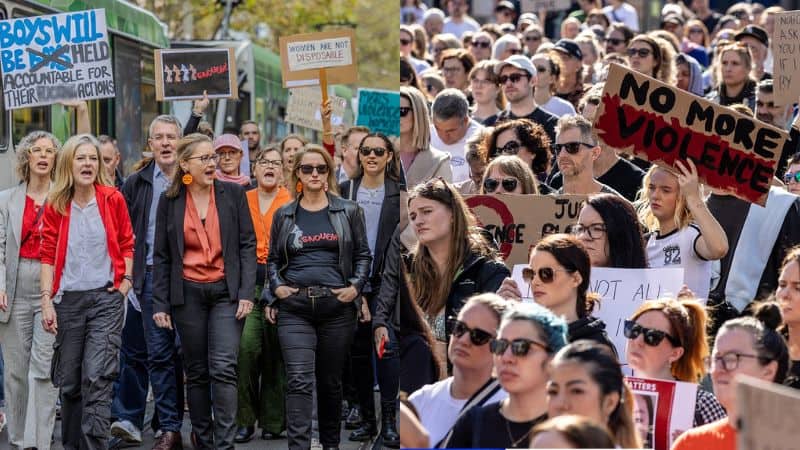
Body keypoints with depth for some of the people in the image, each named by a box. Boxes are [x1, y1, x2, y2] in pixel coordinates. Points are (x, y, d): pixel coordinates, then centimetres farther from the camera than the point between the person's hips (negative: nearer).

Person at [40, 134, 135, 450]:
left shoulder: (112, 199, 1)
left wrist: (126, 280, 0)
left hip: (106, 297, -2)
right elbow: (48, 254, 2)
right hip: (68, 299, 2)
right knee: (69, 382, 8)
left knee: (97, 378, -14)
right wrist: (47, 300, -5)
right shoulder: (56, 205, 2)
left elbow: (126, 244, 11)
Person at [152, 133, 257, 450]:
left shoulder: (233, 194, 2)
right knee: (197, 373, 7)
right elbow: (161, 255, 7)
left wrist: (246, 292, -8)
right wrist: (160, 303, 2)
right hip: (188, 295, 2)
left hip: (226, 293, -2)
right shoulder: (170, 200, 4)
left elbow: (247, 245, 1)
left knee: (223, 368, -13)